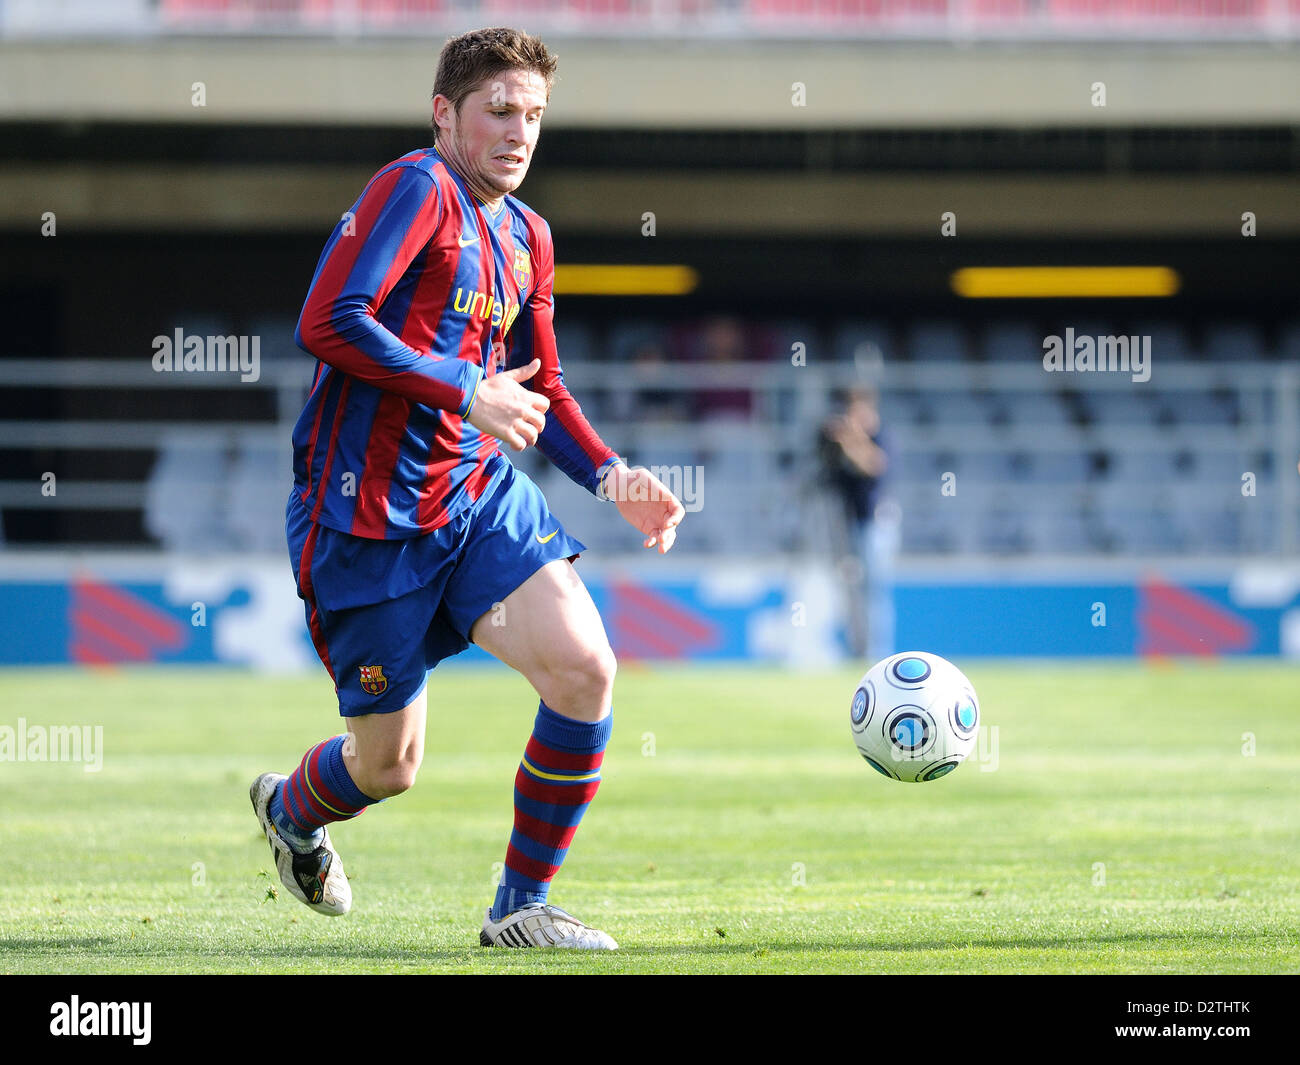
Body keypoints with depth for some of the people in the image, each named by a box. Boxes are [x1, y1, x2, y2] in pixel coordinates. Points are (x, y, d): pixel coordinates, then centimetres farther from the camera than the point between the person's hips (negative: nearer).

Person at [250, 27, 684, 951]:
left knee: (586, 668, -17)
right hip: (369, 517, -6)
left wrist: (610, 475, 5)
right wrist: (467, 389, -20)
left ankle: (522, 908, -2)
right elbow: (328, 323, -22)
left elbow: (539, 390, 22)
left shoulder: (528, 237, 14)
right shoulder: (419, 188, -11)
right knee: (389, 766, 4)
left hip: (482, 494, 7)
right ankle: (290, 808, 43)